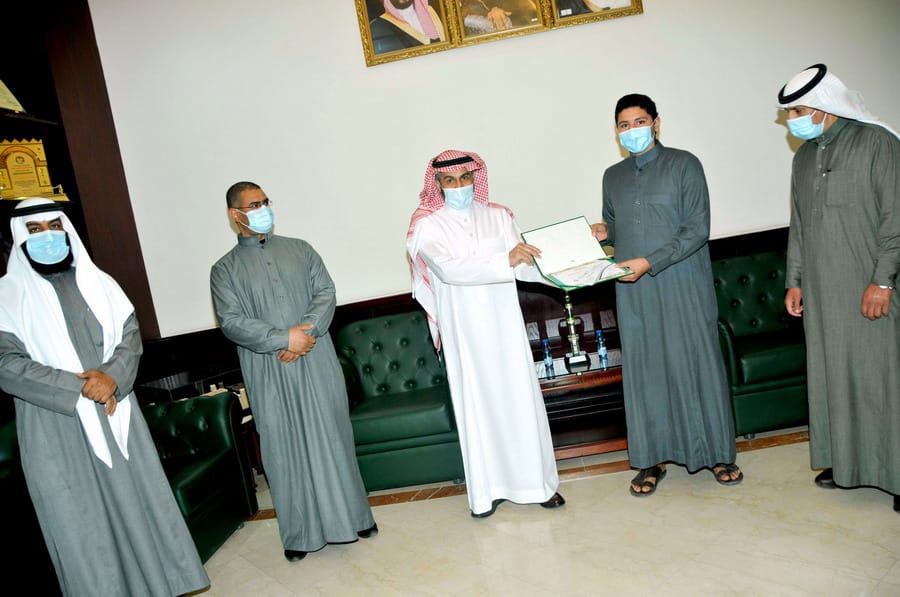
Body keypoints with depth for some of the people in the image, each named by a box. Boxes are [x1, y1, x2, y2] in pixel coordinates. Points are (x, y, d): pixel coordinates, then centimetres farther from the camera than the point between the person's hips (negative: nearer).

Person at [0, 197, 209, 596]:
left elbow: (130, 334, 4)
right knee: (80, 523, 5)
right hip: (58, 431, -3)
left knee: (140, 502, 10)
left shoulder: (97, 281, 9)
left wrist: (113, 377, -15)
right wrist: (81, 387, -17)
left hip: (115, 416, 3)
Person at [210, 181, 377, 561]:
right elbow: (231, 321, -7)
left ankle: (351, 513, 25)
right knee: (285, 448, 6)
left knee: (332, 437, 8)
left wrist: (306, 333, -14)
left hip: (317, 363, 2)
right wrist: (285, 339, -18)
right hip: (270, 375, -1)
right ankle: (300, 532, 20)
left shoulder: (299, 249, 11)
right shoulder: (225, 270, 4)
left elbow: (326, 293, 2)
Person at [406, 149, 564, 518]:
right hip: (463, 330, -2)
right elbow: (448, 269, -21)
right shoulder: (427, 225, -4)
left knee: (520, 398, 7)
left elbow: (523, 265, -1)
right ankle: (489, 488, 20)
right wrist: (504, 260, -33)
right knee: (477, 404, 5)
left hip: (503, 322, 2)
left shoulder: (498, 216, 6)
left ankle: (538, 481, 21)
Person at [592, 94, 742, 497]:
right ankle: (653, 459, 17)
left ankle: (716, 452, 19)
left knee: (697, 365, 2)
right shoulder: (613, 176, 13)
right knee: (643, 371, 6)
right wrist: (603, 233, -2)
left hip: (683, 287, -3)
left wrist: (650, 262, -18)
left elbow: (697, 229, -9)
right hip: (634, 293, 4)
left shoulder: (683, 165, -1)